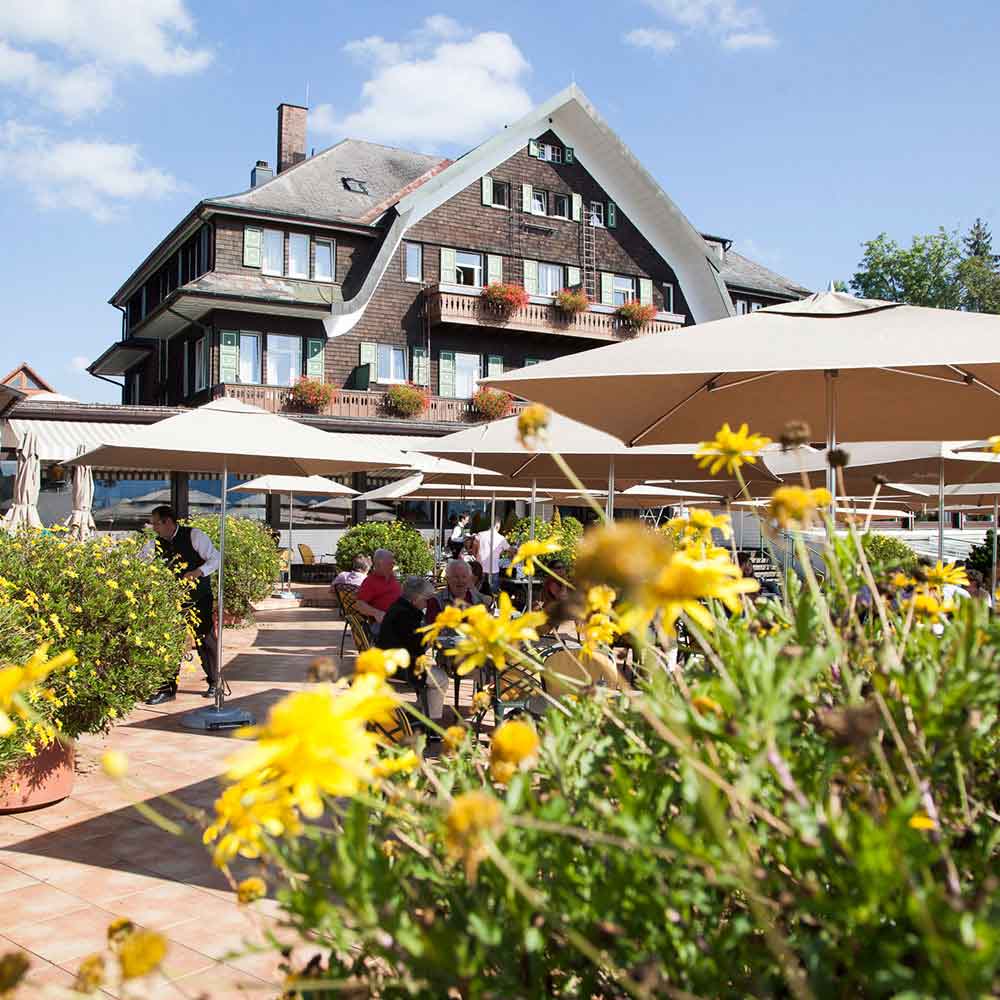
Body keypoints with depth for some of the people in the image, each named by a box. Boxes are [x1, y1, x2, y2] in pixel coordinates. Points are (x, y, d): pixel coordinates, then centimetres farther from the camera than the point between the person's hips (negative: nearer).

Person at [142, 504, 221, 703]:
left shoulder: (194, 536, -12)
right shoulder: (155, 544, 1)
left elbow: (216, 559, -13)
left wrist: (198, 572, -27)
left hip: (200, 599, -4)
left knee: (205, 640, 4)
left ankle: (214, 683, 23)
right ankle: (168, 689, 6)